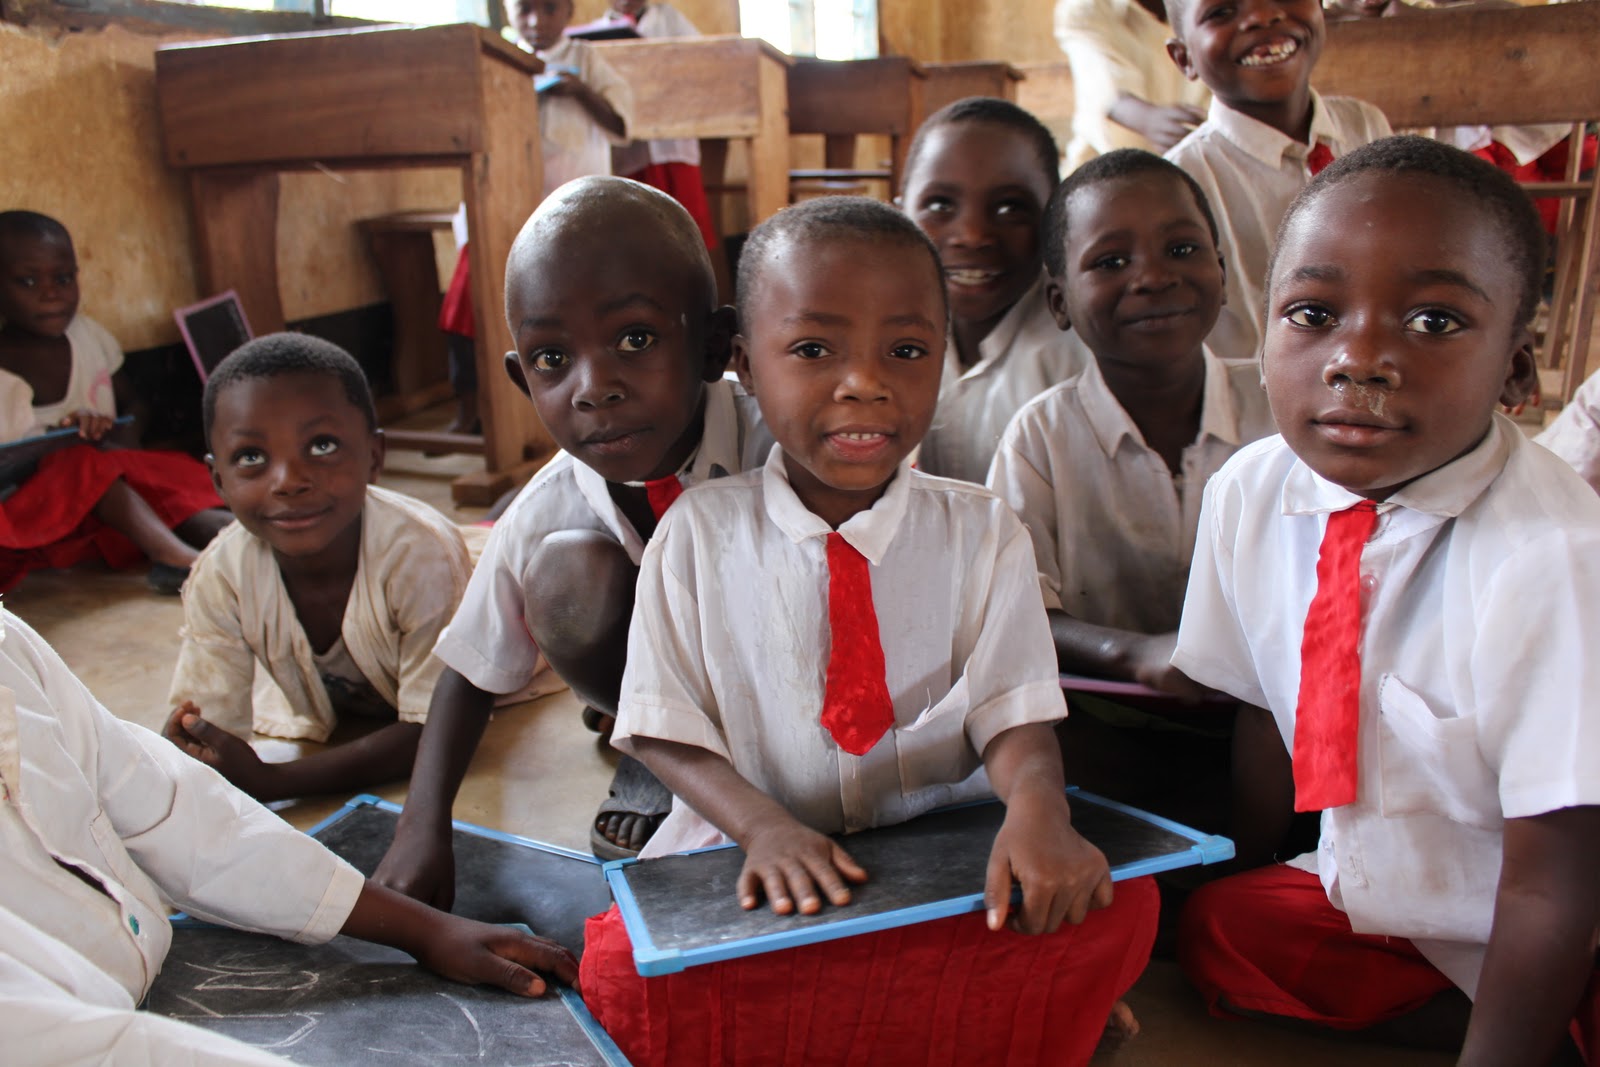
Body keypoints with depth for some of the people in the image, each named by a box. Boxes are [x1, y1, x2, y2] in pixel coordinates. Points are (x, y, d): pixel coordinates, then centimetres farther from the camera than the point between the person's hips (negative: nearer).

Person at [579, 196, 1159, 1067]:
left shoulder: (980, 532, 0)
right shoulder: (698, 533, -2)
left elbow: (1013, 711, -5)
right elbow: (667, 729, -1)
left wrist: (1036, 805, -28)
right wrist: (765, 827, -20)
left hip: (952, 863, 1)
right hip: (757, 865, 0)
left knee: (1119, 911, -23)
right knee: (622, 970, -27)